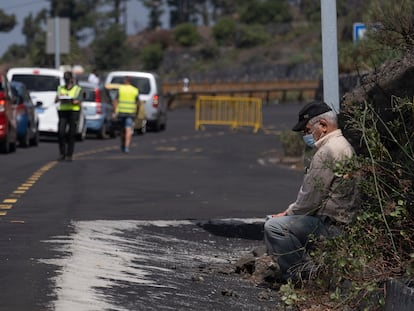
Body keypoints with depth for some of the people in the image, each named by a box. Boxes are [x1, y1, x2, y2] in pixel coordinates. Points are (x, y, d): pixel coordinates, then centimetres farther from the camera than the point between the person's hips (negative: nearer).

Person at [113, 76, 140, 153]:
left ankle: (122, 146, 29)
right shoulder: (135, 91, 3)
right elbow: (138, 104, 3)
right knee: (129, 130, -9)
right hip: (131, 113, -1)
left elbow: (115, 101, -3)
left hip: (121, 112, 1)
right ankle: (127, 147, -23)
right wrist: (136, 114, 13)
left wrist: (115, 111, -2)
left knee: (123, 130, 18)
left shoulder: (120, 89, 2)